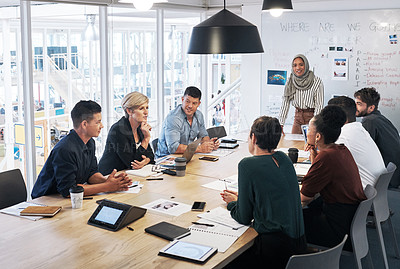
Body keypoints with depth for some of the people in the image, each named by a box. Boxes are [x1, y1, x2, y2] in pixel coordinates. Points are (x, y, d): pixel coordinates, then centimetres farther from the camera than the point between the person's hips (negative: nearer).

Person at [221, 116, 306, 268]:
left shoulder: (248, 165, -13)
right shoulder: (283, 159, 7)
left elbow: (244, 218, -6)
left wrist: (232, 203, 14)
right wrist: (240, 198, 27)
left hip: (276, 250, -7)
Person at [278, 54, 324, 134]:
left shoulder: (317, 82, -11)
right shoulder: (290, 81, 0)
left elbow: (319, 106, -12)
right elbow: (285, 103, -1)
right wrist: (280, 124, -9)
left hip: (312, 116, -3)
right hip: (298, 117, 3)